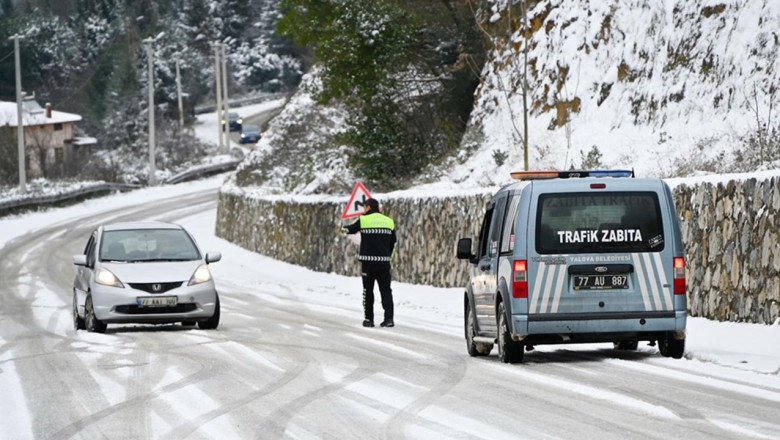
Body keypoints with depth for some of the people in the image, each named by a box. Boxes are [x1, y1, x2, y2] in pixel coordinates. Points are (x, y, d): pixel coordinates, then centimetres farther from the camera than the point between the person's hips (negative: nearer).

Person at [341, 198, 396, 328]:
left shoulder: (363, 220, -3)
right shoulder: (389, 221, 7)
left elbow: (352, 229, 15)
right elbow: (393, 242, 12)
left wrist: (344, 229, 38)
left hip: (368, 260, -3)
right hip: (384, 261, 3)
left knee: (368, 290, 5)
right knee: (386, 290, 5)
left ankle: (368, 319, 4)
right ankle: (389, 318, -3)